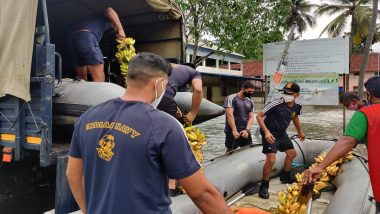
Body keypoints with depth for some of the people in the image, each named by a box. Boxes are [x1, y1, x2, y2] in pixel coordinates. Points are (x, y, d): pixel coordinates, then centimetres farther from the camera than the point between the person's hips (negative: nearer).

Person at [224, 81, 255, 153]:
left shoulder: (250, 102, 13)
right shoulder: (231, 98, -4)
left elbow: (251, 117, 6)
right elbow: (230, 115, -13)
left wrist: (247, 130, -11)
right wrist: (234, 130, -21)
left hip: (245, 132, 5)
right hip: (232, 132, -5)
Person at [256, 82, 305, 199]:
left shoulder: (297, 106, -6)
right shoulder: (275, 104, -27)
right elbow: (259, 116, -22)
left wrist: (300, 132, 30)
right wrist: (266, 132, -33)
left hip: (282, 134, 8)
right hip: (270, 134, -8)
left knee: (292, 153, 20)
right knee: (271, 160, -18)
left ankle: (285, 176, 44)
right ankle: (264, 186, 1)